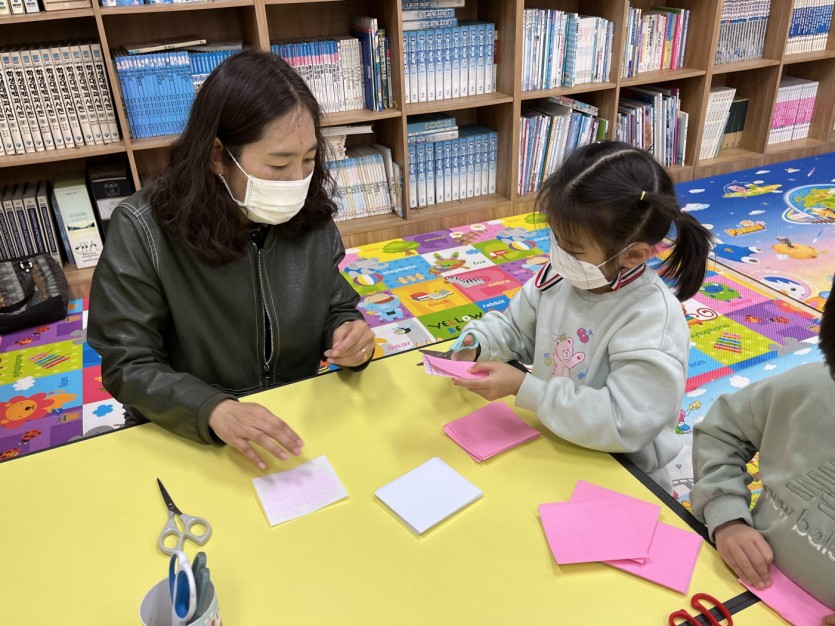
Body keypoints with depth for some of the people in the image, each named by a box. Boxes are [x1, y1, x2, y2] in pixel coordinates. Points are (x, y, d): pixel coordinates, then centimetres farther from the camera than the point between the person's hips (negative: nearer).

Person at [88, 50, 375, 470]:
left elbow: (336, 308, 7)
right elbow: (128, 365, -13)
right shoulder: (142, 230, -16)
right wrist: (214, 410, -29)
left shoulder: (310, 215, -5)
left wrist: (348, 333, -16)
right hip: (188, 440, -2)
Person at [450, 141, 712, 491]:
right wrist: (476, 344, -11)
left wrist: (524, 388, -30)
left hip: (625, 476, -6)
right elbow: (513, 326, 10)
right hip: (549, 443, 7)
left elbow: (622, 423, -29)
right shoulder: (561, 275, -7)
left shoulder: (654, 323, -26)